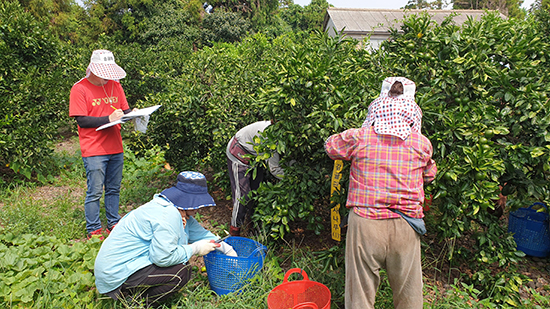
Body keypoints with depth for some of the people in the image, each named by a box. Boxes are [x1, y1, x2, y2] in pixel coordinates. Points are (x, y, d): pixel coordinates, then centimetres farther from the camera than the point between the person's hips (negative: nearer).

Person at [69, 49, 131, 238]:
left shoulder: (114, 85, 11)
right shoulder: (79, 89, -5)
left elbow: (124, 110, 15)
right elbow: (81, 120, -11)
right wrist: (108, 119, -20)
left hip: (115, 148, 5)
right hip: (94, 151, -5)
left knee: (114, 189, 13)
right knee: (95, 192, 1)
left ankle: (114, 225, 26)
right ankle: (93, 231, 14)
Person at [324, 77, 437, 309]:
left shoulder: (359, 137, -4)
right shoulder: (422, 143, 2)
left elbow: (330, 146, 15)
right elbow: (429, 176, 20)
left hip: (365, 223, -2)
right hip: (405, 226, 2)